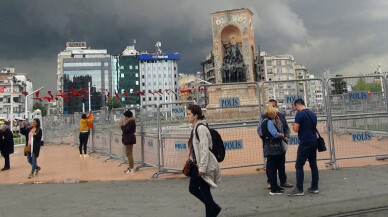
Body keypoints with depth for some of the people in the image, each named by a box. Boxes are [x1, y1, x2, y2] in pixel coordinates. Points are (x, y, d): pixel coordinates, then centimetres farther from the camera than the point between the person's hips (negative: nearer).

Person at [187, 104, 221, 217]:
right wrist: (193, 162, 18)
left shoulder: (201, 128, -17)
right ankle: (214, 208, 29)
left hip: (204, 166, -10)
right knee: (193, 188, 16)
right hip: (197, 165, 10)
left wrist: (202, 168, -22)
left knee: (205, 192, 1)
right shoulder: (195, 128, 11)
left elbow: (205, 149, -22)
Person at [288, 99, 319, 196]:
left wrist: (294, 126, 7)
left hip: (305, 143, -8)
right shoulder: (313, 114, 11)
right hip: (314, 142, 8)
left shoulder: (300, 114, -12)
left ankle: (299, 190, -2)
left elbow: (296, 129, -14)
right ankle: (314, 188, 18)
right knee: (313, 165, 12)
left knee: (299, 166, -3)